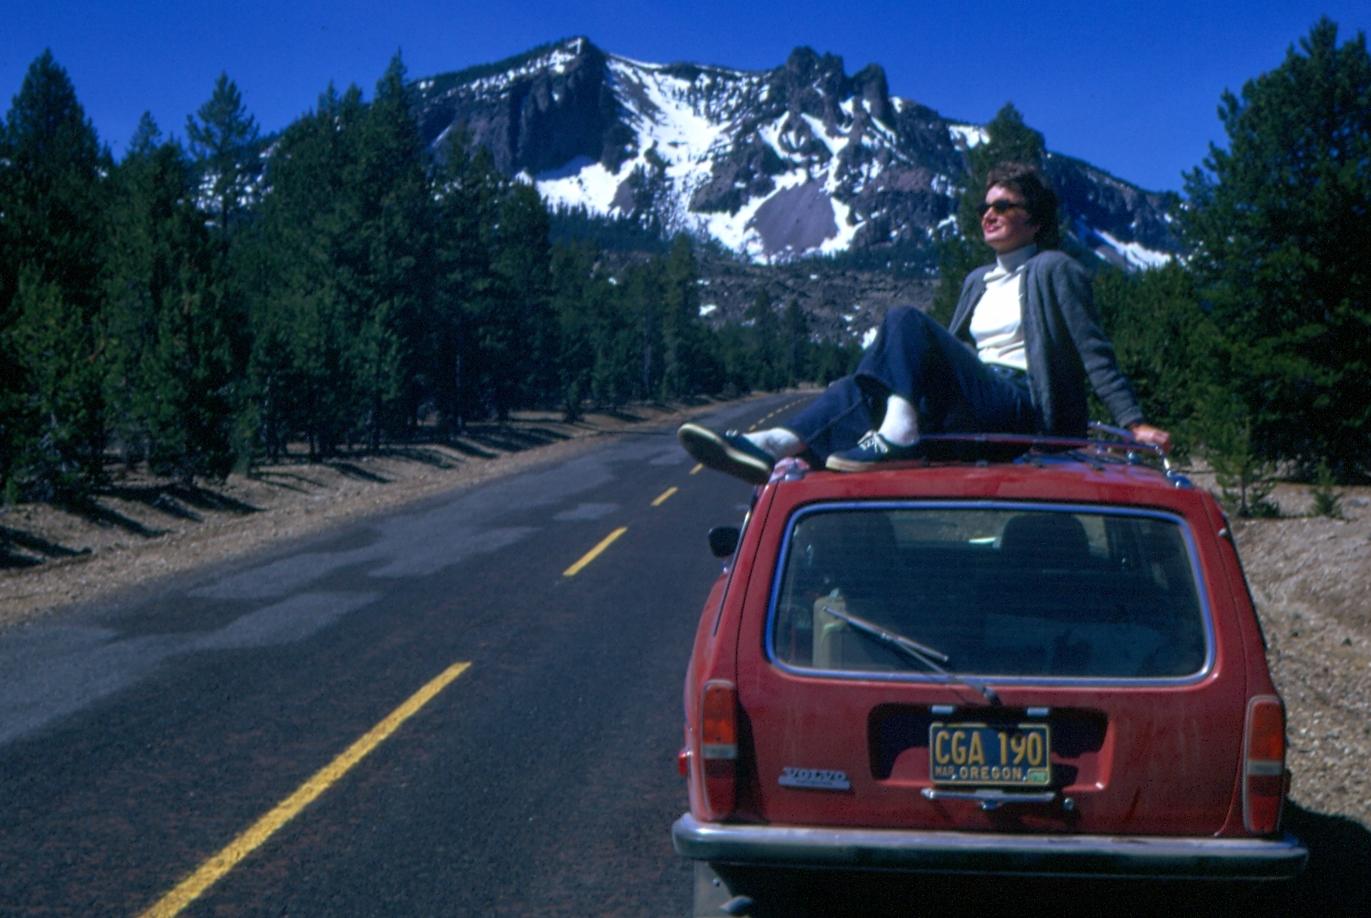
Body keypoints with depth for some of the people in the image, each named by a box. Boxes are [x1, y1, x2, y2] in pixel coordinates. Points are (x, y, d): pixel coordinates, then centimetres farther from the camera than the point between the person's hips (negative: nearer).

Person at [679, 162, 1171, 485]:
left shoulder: (1054, 270, 5)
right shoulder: (978, 281, 28)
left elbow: (1095, 351, -1)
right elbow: (948, 358, 29)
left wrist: (1133, 423, -9)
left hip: (1022, 408, -7)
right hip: (974, 408, 7)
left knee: (906, 320, -22)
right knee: (860, 385, -17)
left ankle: (896, 436, -38)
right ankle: (783, 444, -40)